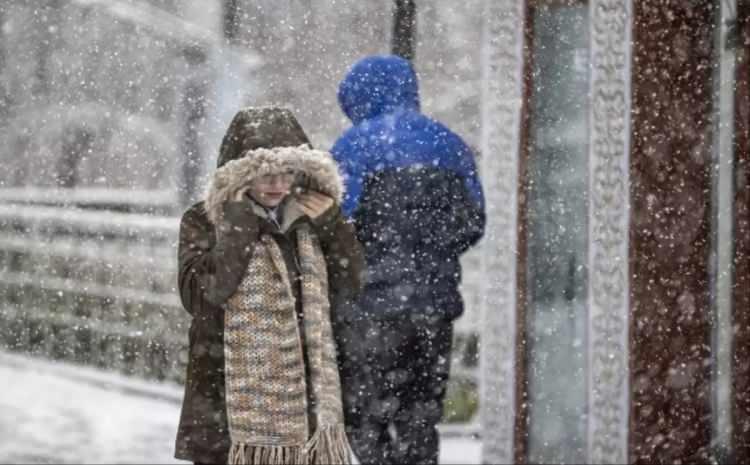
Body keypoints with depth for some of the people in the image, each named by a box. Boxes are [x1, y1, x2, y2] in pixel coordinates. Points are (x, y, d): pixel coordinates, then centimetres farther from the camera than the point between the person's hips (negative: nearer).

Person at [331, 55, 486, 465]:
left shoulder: (356, 145, -6)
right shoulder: (450, 145, 11)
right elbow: (472, 223, 14)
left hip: (373, 300, -5)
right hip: (436, 300, 5)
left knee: (367, 418, 1)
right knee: (419, 420, 12)